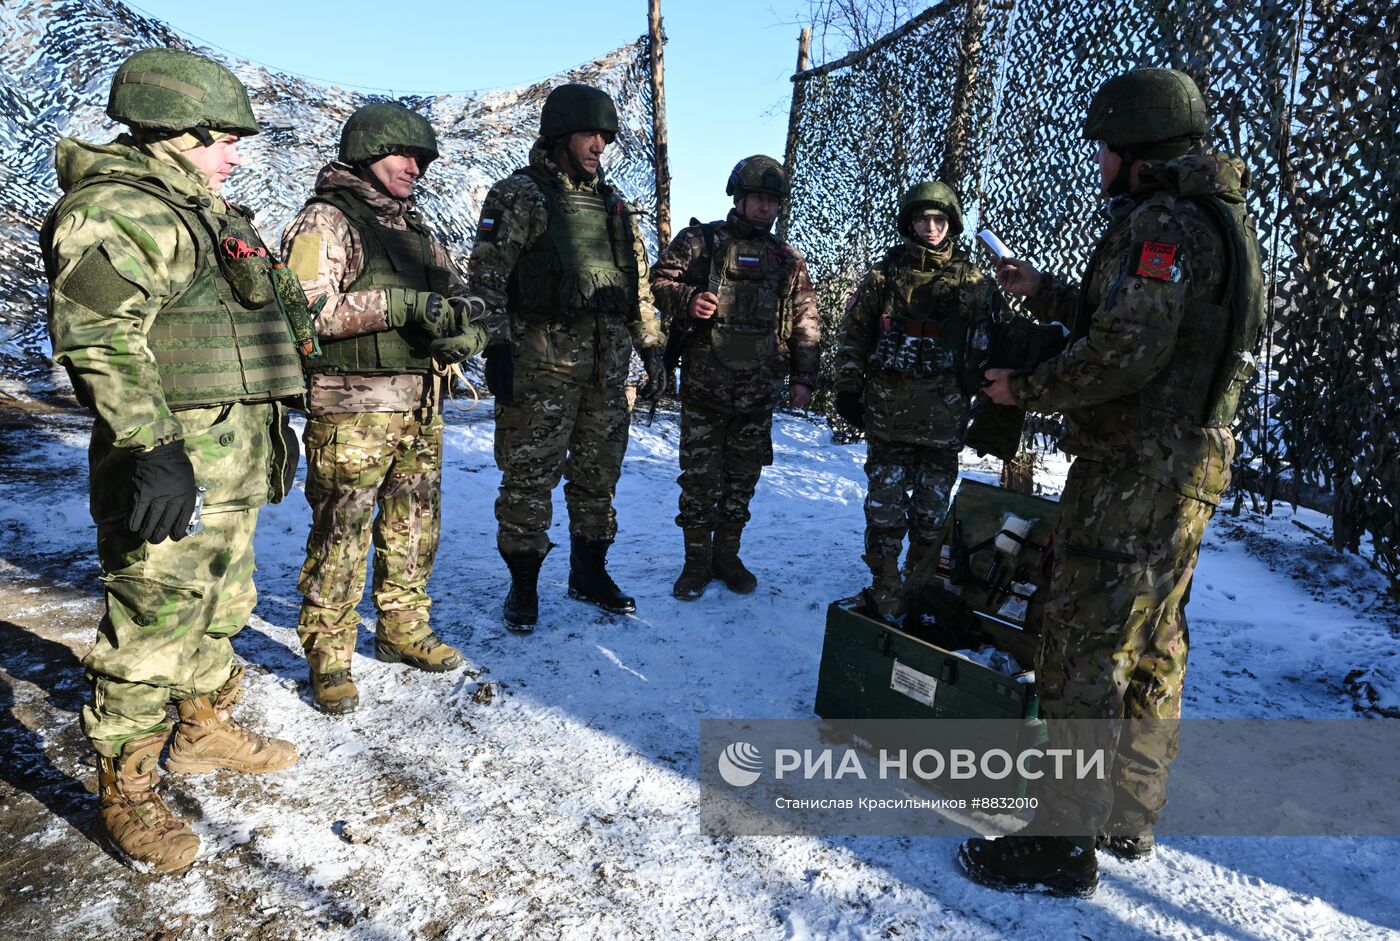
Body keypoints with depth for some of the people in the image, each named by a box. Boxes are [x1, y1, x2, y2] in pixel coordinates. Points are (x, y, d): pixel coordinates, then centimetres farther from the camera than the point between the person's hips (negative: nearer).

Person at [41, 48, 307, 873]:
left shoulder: (205, 213, 20)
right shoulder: (114, 210, -11)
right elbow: (100, 339, -23)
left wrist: (276, 424, 25)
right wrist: (149, 448, -29)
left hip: (235, 464, 10)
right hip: (171, 466, -10)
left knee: (220, 608, 20)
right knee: (153, 630, -2)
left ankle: (204, 728, 39)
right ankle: (126, 794, 13)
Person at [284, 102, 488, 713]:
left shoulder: (414, 229, 20)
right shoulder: (326, 220, -3)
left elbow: (458, 295, 16)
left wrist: (465, 330, -7)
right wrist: (398, 304, -22)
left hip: (421, 405, 7)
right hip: (352, 405, -7)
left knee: (415, 526, 14)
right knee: (342, 531, -3)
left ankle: (402, 630, 30)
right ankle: (328, 657, 10)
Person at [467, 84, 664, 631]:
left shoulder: (613, 204, 19)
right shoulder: (518, 194, 1)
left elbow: (638, 283, 21)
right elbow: (488, 275, -7)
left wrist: (651, 348, 15)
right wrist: (497, 345, -17)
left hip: (608, 366, 6)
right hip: (542, 361, -6)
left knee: (599, 475, 11)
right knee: (530, 476, -1)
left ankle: (589, 574, 26)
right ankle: (523, 585, 13)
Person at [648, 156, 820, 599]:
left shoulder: (789, 260, 13)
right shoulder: (700, 241, 5)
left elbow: (806, 324, 13)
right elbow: (659, 281, 2)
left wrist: (803, 377, 7)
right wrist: (687, 300, -18)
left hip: (758, 393, 3)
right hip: (704, 386, -2)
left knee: (742, 479, 10)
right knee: (699, 478, 1)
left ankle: (727, 555, 24)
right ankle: (697, 560, 14)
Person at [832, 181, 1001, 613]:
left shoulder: (974, 282, 7)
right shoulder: (884, 276, 5)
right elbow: (853, 334, 8)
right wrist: (847, 388, 3)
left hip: (944, 419, 1)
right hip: (888, 414, -1)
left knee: (932, 509, 9)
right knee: (885, 506, 1)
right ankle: (884, 590, 12)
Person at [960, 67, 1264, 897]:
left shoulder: (1163, 222, -14)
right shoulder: (1218, 222, 19)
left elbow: (1125, 351, -23)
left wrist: (1027, 390, -10)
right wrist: (1046, 293, 20)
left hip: (1137, 471, -11)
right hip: (1190, 468, 11)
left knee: (1085, 652, -6)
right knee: (1150, 650, 16)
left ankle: (1065, 841, 3)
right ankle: (1128, 817, 29)